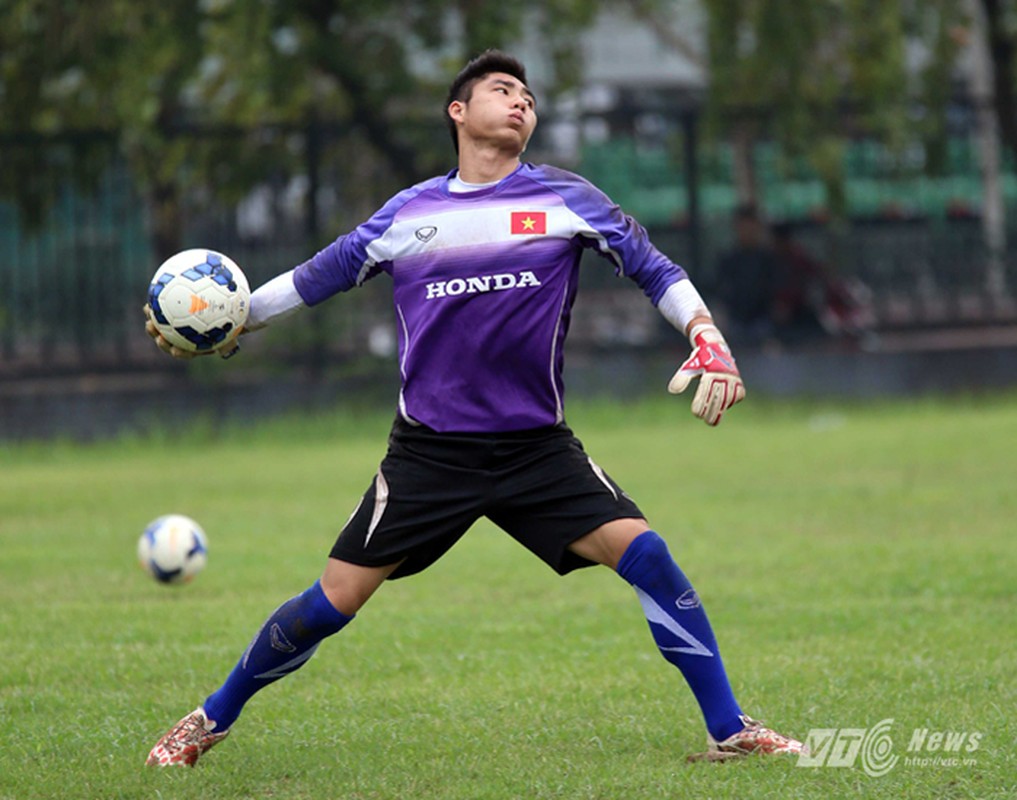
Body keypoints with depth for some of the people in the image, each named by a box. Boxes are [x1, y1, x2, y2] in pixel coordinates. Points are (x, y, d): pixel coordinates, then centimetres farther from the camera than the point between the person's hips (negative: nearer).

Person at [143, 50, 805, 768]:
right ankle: (211, 721, 17)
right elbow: (317, 278, 17)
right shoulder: (409, 213, 6)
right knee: (334, 601, -4)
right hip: (428, 452, 0)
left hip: (538, 447, 0)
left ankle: (728, 729, -7)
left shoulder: (565, 199, 3)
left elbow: (656, 270, 4)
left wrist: (709, 343, -11)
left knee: (644, 554, -18)